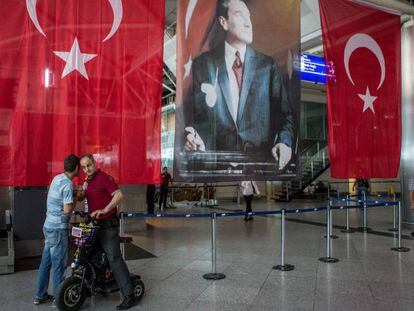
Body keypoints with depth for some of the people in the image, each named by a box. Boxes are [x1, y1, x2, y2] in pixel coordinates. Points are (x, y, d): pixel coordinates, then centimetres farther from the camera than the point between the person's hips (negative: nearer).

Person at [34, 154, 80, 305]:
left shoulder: (57, 178, 7)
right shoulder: (68, 185, -19)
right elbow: (67, 209, -21)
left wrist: (76, 192, 8)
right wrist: (76, 200, -5)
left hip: (49, 225, 9)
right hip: (58, 228, -9)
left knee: (46, 261, 16)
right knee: (58, 264, 2)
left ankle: (40, 295, 26)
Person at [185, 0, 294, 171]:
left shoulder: (268, 64, 10)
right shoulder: (203, 63, 6)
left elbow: (283, 112, 9)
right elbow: (196, 113, 7)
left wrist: (284, 142, -8)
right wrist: (194, 138, -13)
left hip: (261, 160, 1)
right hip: (219, 160, -1)